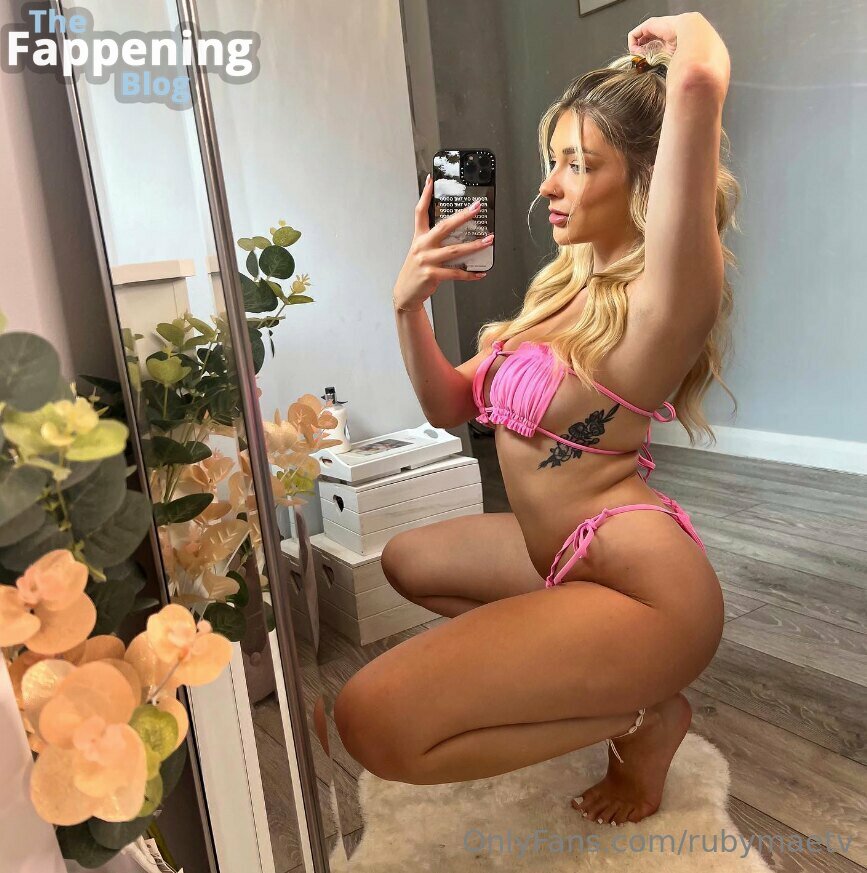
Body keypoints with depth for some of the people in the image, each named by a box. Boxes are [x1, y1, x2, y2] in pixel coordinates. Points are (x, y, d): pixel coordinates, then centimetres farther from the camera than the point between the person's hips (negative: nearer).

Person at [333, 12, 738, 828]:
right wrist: (408, 304, -7)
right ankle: (600, 677, 18)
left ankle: (641, 716, -1)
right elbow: (452, 406, 9)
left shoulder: (663, 297, -19)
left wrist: (683, 35, -11)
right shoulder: (565, 282, 8)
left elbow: (700, 81, -35)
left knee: (373, 721, -23)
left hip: (640, 584, -9)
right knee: (408, 560, 30)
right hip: (564, 550, 9)